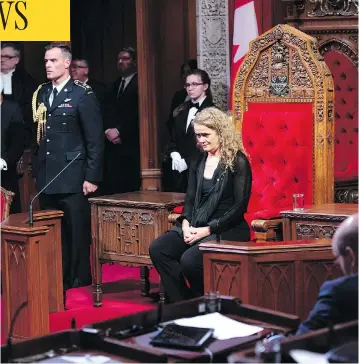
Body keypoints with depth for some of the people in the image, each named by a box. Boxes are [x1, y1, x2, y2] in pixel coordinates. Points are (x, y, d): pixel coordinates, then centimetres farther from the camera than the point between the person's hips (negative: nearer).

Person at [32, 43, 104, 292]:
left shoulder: (83, 95, -6)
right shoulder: (41, 94, 13)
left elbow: (95, 140, -8)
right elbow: (38, 137, 14)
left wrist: (92, 177, -12)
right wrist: (37, 171, 10)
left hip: (72, 178, -6)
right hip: (46, 178, 6)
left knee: (76, 232, 0)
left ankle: (80, 285, 9)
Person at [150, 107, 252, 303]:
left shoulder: (238, 162, -6)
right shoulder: (199, 161, 15)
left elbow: (240, 206, -11)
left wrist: (208, 229, -16)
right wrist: (186, 224, -4)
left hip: (226, 230, -7)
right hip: (195, 226, 7)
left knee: (189, 259, -31)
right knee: (157, 249, -18)